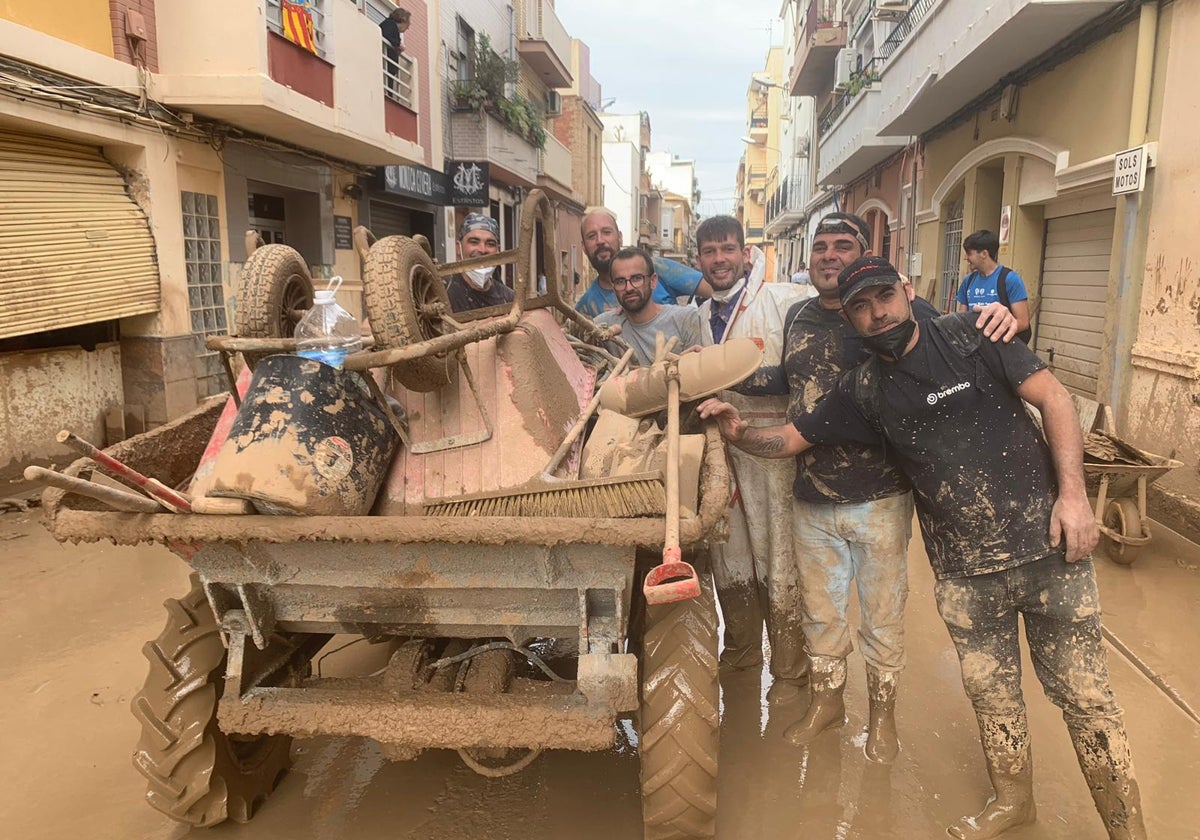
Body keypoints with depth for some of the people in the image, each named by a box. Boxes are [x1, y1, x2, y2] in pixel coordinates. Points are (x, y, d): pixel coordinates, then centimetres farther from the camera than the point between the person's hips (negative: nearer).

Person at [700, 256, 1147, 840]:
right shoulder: (864, 390, 3)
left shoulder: (969, 335, -4)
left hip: (1050, 547, -2)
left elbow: (1053, 398, -5)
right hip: (965, 573, 3)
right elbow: (790, 438, 4)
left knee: (1083, 694, 8)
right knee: (992, 694, 15)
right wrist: (740, 432, -16)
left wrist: (1072, 493, -13)